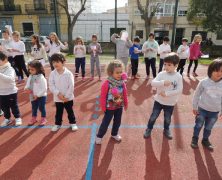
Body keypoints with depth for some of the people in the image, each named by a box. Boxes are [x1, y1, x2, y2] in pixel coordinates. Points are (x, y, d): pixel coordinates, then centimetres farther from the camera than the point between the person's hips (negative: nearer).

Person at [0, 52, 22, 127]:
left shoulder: (10, 69, -15)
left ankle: (18, 118, 26)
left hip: (11, 92, -6)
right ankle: (7, 119, 34)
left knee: (14, 106, 8)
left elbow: (10, 79, -33)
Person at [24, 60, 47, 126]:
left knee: (41, 108, 9)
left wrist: (37, 95, -21)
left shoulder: (41, 77, -20)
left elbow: (44, 89, -21)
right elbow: (27, 84, 11)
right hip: (33, 96, 6)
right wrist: (26, 88, -12)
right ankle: (33, 118, 40)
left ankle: (43, 118, 29)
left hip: (41, 96, -6)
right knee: (34, 108, 21)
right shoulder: (30, 77, 0)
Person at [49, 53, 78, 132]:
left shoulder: (68, 73, -14)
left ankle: (73, 123, 32)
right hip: (57, 98, 2)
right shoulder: (52, 73, -6)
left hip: (68, 98, -2)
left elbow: (71, 86, -14)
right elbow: (51, 85, -9)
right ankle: (57, 124, 35)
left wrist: (66, 96, -15)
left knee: (70, 111, 14)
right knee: (58, 112, 17)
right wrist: (58, 94, -20)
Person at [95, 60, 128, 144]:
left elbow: (125, 94, 3)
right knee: (105, 123, 8)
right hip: (109, 107, -5)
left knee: (117, 122, 22)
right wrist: (103, 107, -10)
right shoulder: (107, 83, -25)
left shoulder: (122, 83, -9)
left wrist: (126, 104, 11)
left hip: (119, 107, 5)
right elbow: (103, 97, -16)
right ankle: (99, 136, 30)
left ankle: (114, 134, 47)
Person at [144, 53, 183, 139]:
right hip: (159, 101, 0)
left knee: (167, 119, 20)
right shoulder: (161, 74, -11)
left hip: (170, 103, 0)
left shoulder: (178, 77, -12)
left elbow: (179, 90, -17)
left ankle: (166, 130, 46)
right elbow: (153, 83, -22)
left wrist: (167, 93, -24)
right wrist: (163, 82, -37)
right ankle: (149, 129, 34)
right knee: (153, 116, 12)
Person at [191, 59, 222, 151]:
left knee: (208, 128, 20)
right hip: (202, 109, -2)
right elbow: (196, 95, -7)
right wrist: (194, 107, -3)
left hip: (215, 112, 3)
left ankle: (205, 140, 42)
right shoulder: (204, 82, -16)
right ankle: (195, 138, 35)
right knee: (198, 125, 15)